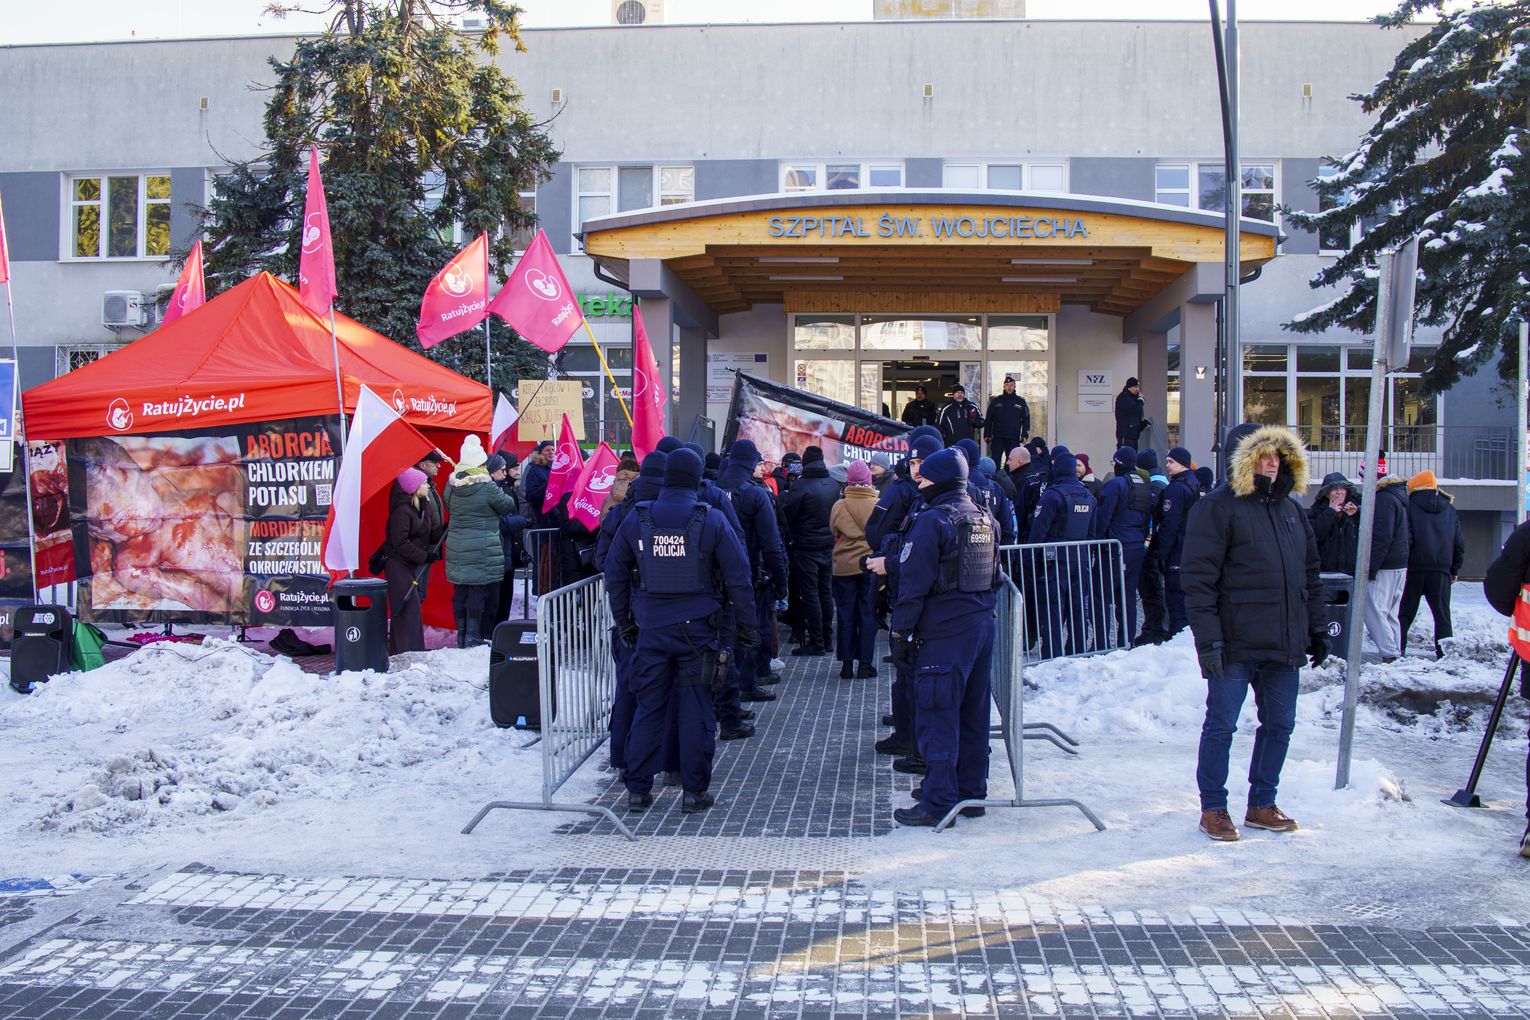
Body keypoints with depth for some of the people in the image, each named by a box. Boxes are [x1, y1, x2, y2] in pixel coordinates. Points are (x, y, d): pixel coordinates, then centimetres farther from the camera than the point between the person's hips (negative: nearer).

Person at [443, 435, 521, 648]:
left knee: (460, 590, 11)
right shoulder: (487, 486, -15)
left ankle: (461, 635, 18)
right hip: (482, 548, -6)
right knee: (479, 590, 0)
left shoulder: (452, 485, 3)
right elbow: (508, 505, -4)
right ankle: (473, 636, 1)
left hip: (456, 546, 6)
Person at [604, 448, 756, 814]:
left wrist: (624, 622, 19)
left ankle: (637, 789, 14)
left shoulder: (636, 519, 1)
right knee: (695, 710, 5)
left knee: (648, 707, 11)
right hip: (697, 630, -2)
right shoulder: (712, 520, -6)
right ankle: (694, 791, 9)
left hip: (651, 631, 2)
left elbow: (615, 576, 8)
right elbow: (738, 578, -4)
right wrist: (746, 626, 5)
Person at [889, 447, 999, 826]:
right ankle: (972, 794, 21)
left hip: (943, 633, -8)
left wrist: (901, 632, -9)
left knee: (937, 717, -4)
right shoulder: (987, 520, 13)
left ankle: (938, 802, -2)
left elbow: (913, 583, -14)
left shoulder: (931, 521, -13)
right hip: (983, 626, 8)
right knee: (974, 715, 14)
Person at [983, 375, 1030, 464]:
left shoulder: (1021, 401, 8)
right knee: (995, 461, -5)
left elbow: (1026, 419, 8)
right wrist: (987, 435, 1)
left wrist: (1025, 435, -3)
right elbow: (988, 419, 8)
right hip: (997, 438, 0)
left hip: (1014, 439, 0)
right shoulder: (996, 400, 7)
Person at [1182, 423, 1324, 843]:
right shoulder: (1218, 507, -8)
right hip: (1235, 644, -7)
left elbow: (1310, 575, 22)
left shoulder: (1291, 509, 15)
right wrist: (1207, 638, -18)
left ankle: (1262, 804, 26)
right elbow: (1198, 578, -13)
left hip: (1283, 643, 7)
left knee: (1279, 724, 12)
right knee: (1221, 725, 0)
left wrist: (1316, 628, 16)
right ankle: (1213, 809, 12)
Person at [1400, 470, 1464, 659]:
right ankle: (1445, 655, 1)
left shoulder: (1410, 507, -4)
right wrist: (1455, 569, 18)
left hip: (1415, 568, -3)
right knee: (1442, 614, 6)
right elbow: (1460, 543, 11)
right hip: (1441, 570, 3)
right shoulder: (1449, 510, 10)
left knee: (1405, 613, 5)